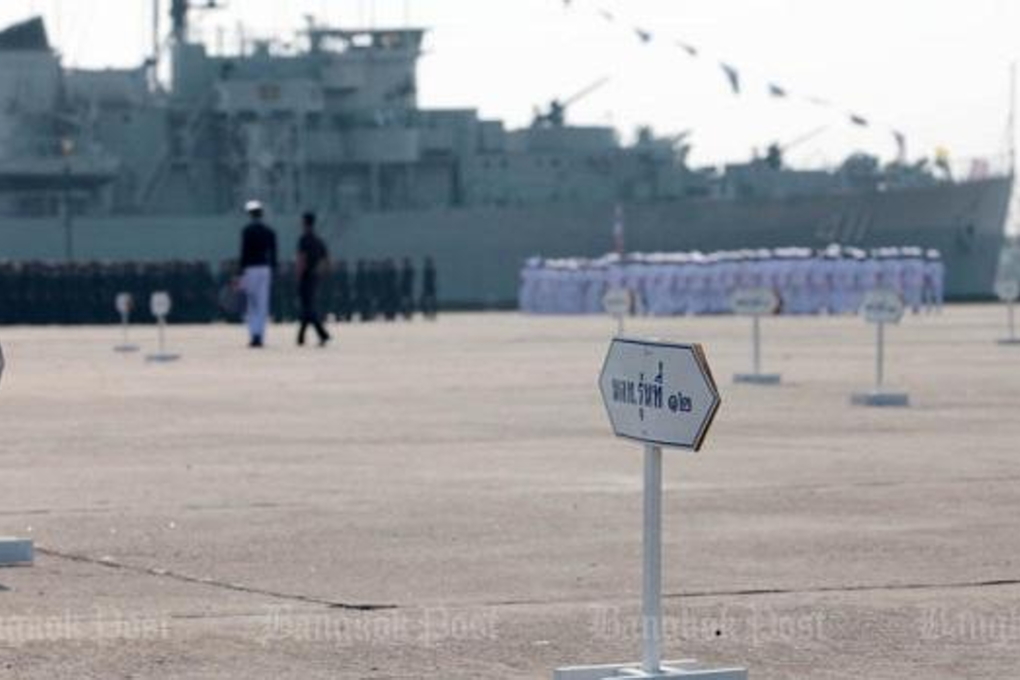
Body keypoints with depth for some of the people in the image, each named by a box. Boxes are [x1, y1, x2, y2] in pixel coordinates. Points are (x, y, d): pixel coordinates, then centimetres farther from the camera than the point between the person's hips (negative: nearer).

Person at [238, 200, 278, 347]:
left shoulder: (247, 231, -7)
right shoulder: (270, 232, 7)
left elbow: (244, 253, -10)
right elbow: (273, 254, 8)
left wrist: (241, 274, -8)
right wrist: (273, 272, 15)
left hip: (250, 269, -4)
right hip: (266, 269, 4)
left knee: (251, 305, 2)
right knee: (263, 306, 5)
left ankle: (254, 334, -11)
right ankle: (260, 337, 3)